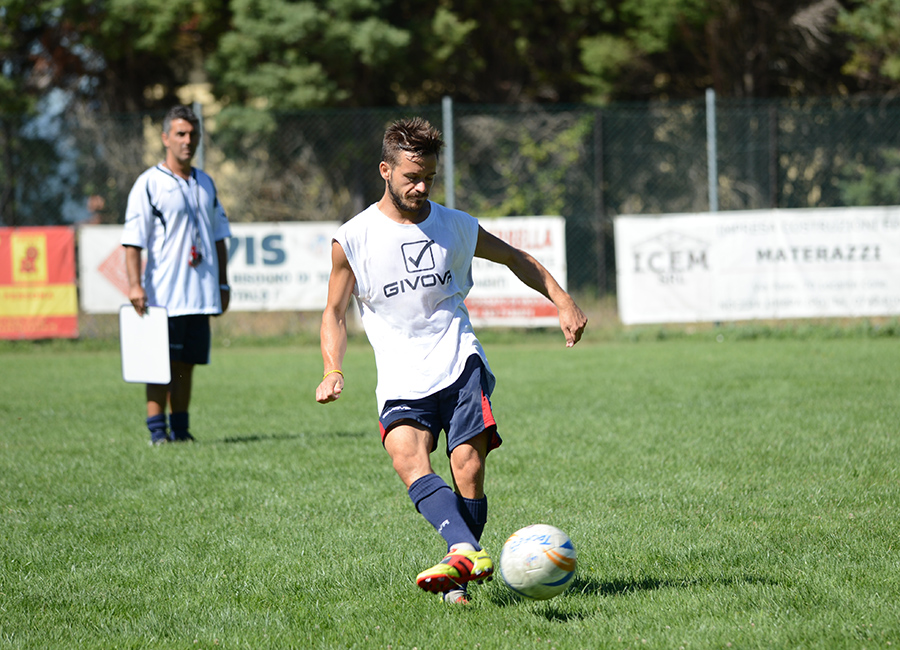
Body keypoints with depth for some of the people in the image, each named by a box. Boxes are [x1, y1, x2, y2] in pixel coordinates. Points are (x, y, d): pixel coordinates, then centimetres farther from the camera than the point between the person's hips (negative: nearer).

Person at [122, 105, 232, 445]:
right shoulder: (149, 183, -5)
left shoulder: (205, 183, 15)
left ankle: (180, 429, 15)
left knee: (187, 364, 9)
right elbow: (132, 240, -9)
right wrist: (134, 285, -19)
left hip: (201, 292, 6)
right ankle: (157, 430, -2)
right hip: (163, 292, -5)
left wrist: (223, 283, 16)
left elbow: (219, 236, 21)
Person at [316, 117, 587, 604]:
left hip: (459, 363, 1)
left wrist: (563, 303, 14)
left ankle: (455, 581, -5)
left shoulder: (455, 227, 8)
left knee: (468, 465, -16)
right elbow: (334, 313, 11)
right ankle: (468, 551, -47)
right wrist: (333, 371, -5)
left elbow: (514, 258, 23)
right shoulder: (352, 240, 2)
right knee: (407, 458, -28)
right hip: (401, 378, -1)